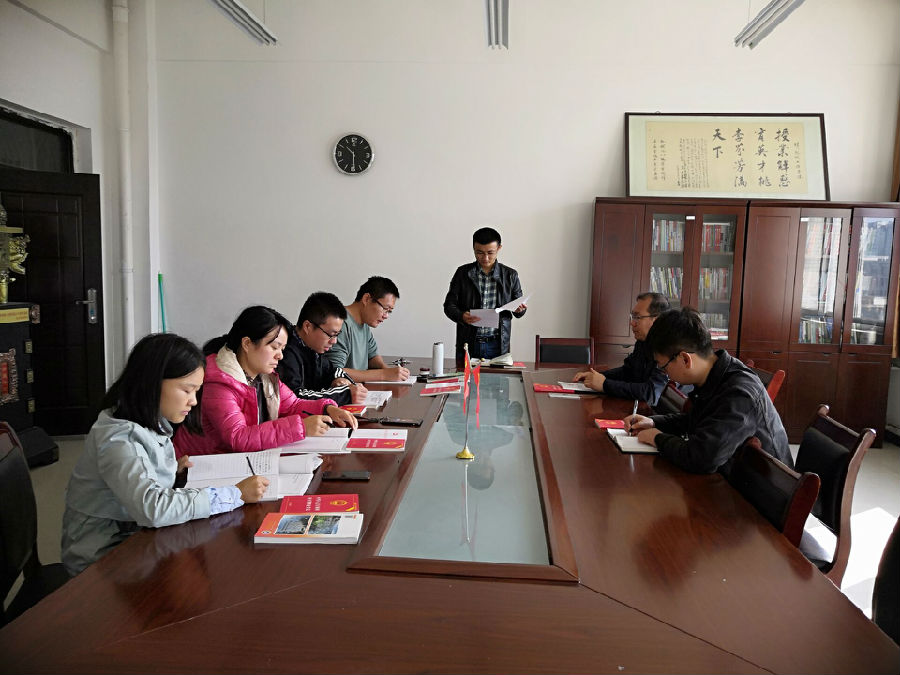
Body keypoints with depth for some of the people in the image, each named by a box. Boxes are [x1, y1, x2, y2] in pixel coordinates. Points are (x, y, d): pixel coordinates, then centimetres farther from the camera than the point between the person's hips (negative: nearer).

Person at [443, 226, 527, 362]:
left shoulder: (510, 275, 5)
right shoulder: (463, 273, 4)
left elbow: (518, 312, 11)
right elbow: (449, 305, 3)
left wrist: (519, 309, -13)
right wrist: (461, 316, -18)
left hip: (498, 345, 0)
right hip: (468, 344, 0)